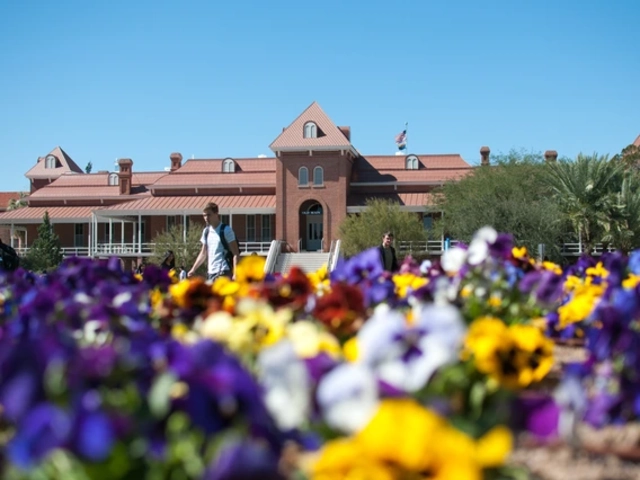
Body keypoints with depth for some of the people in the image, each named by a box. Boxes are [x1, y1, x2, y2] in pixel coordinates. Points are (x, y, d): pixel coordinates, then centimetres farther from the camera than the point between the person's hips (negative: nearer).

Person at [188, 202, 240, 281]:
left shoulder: (226, 230, -7)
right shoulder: (206, 231, 12)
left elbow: (236, 254, -10)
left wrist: (235, 274, -18)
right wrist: (193, 269, 17)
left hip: (224, 272, -7)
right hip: (210, 272, 7)